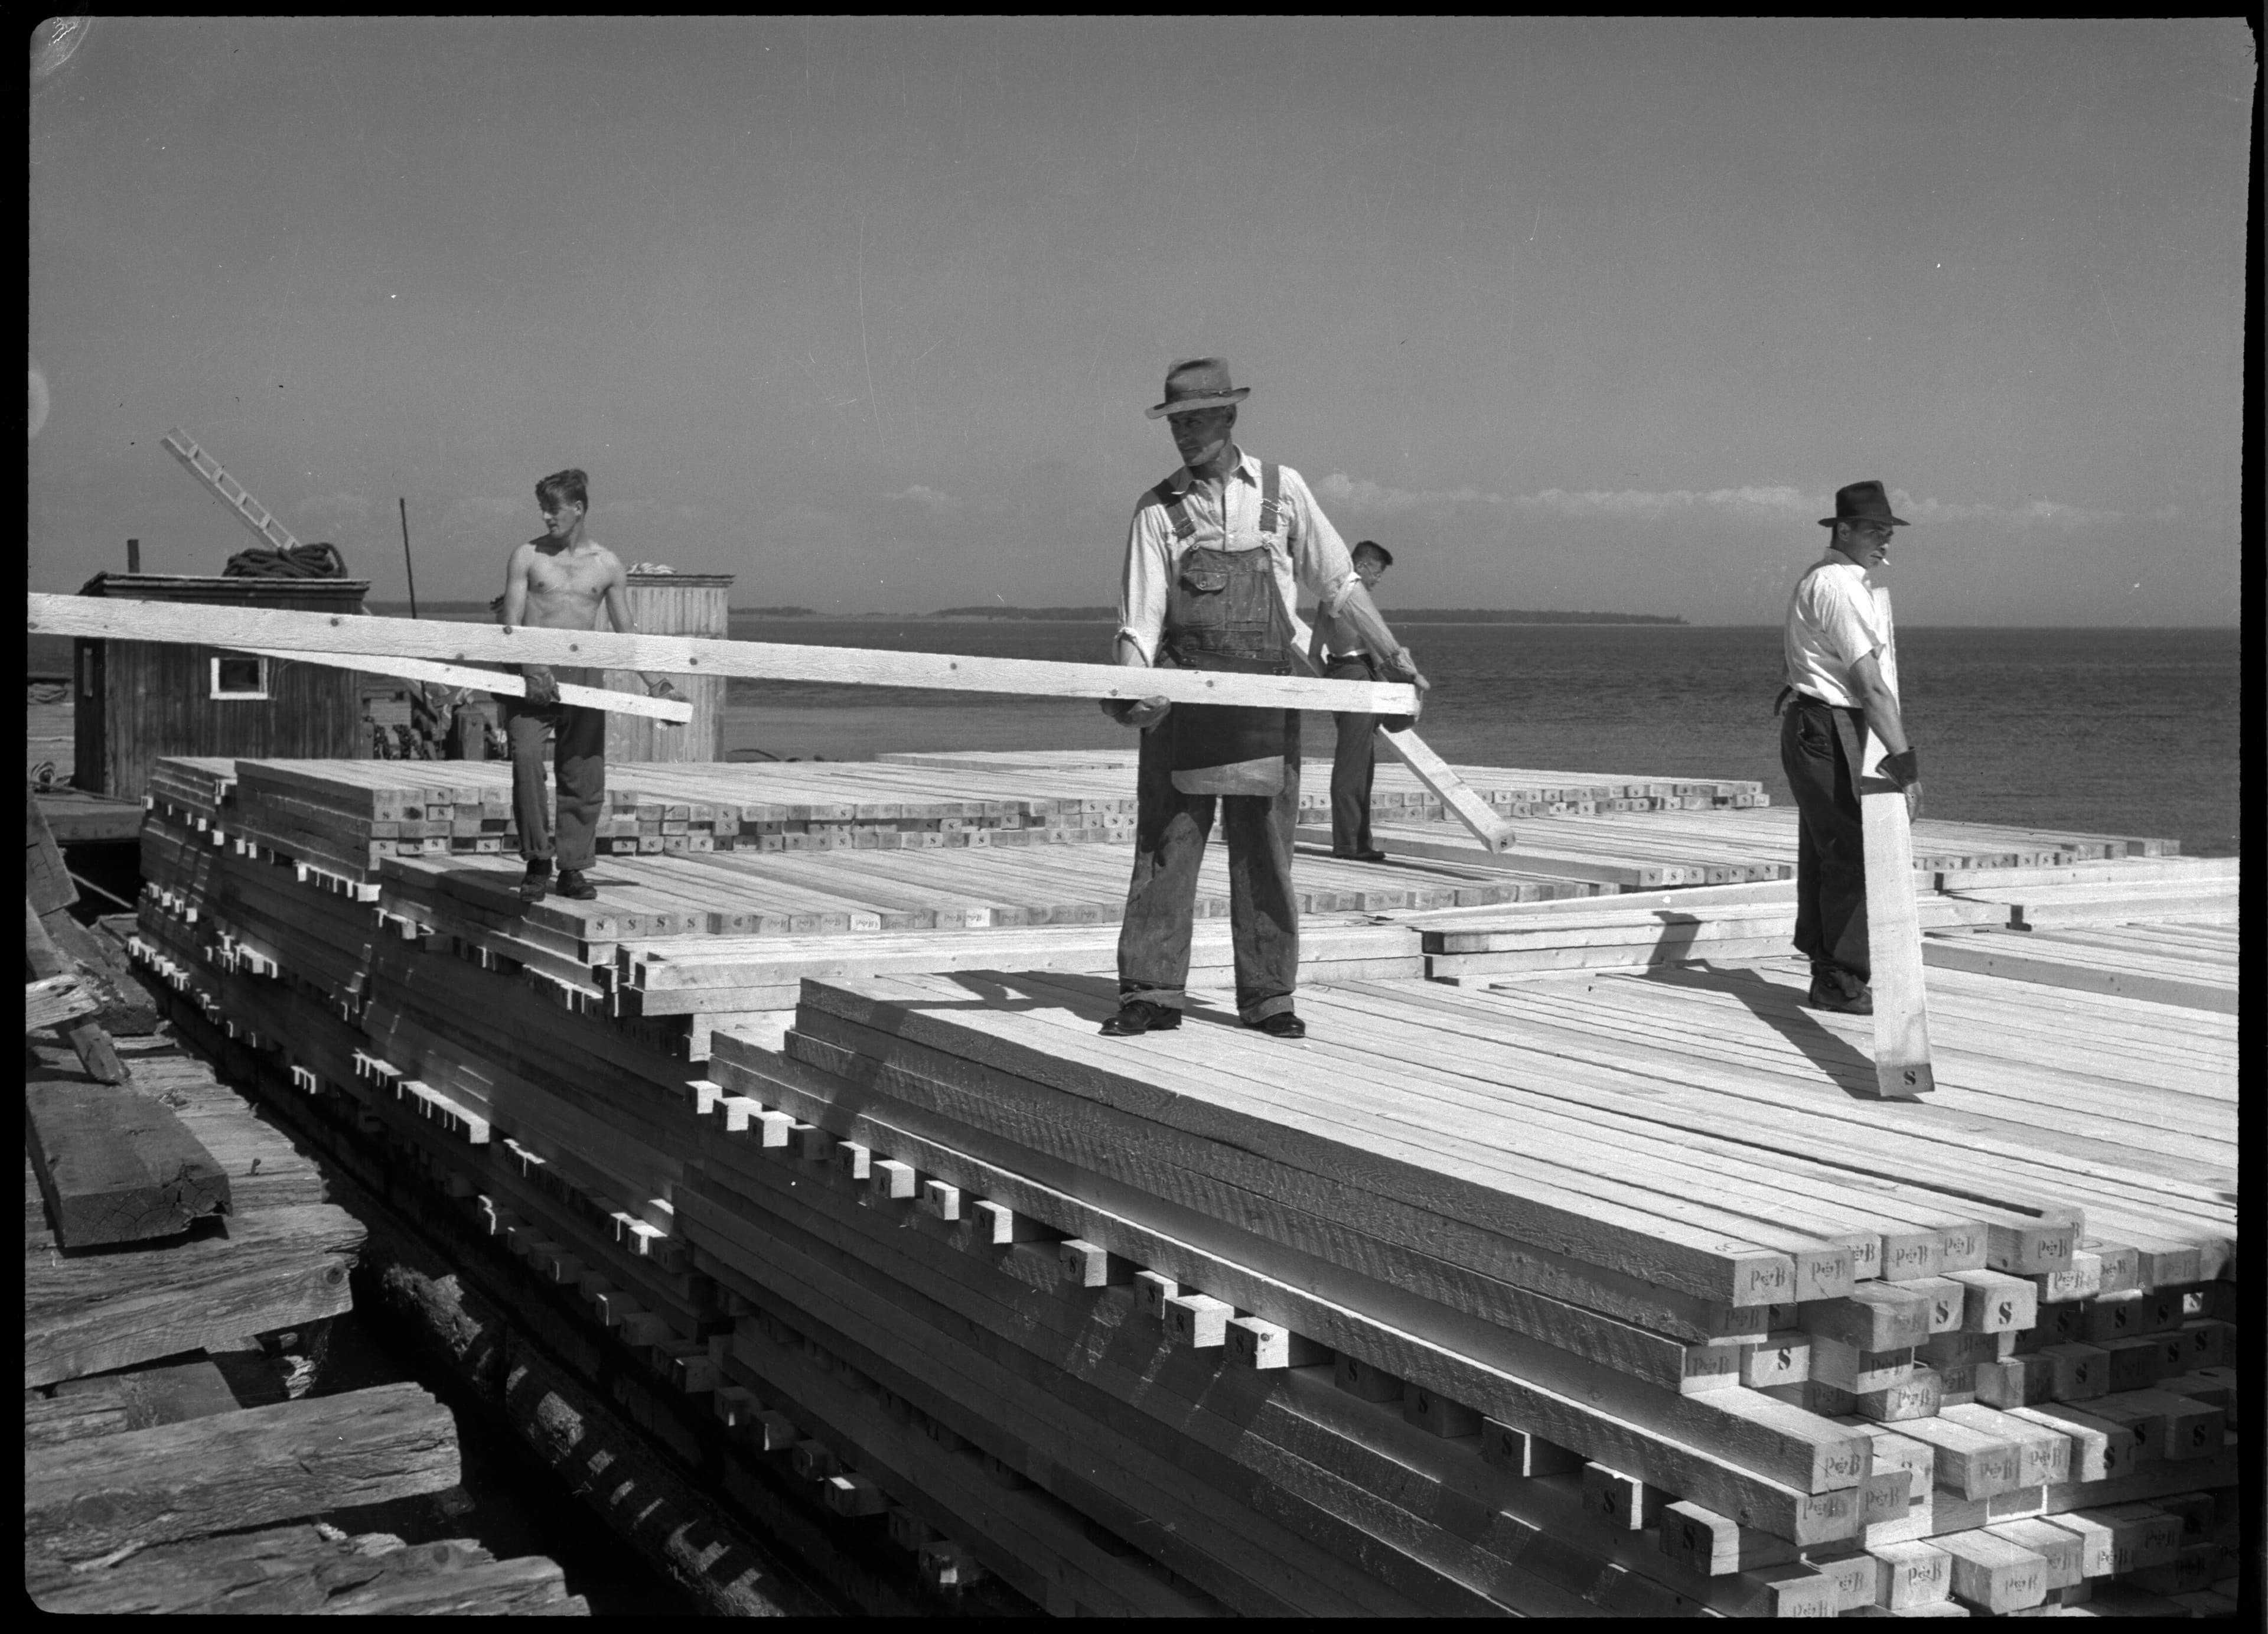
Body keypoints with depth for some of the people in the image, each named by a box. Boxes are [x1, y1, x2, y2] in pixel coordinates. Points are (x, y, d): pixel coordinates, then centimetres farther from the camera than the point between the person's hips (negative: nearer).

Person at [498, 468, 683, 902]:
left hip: (582, 675, 2)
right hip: (531, 674, -2)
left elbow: (626, 633, 14)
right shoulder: (527, 556, 5)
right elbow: (511, 623, -2)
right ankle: (537, 863, -8)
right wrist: (532, 667, -19)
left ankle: (573, 868, 10)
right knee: (526, 757, -18)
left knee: (585, 775, -1)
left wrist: (655, 682, 5)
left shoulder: (607, 565, 10)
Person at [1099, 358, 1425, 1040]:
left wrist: (1392, 654, 7)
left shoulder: (1282, 489, 6)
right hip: (1183, 698, -1)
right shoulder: (1157, 510, 3)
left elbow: (1338, 583, 12)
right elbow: (1140, 616, -3)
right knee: (1165, 847, -1)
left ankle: (1268, 996, 12)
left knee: (1264, 852, 5)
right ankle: (1151, 992, 5)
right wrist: (1133, 689, -20)